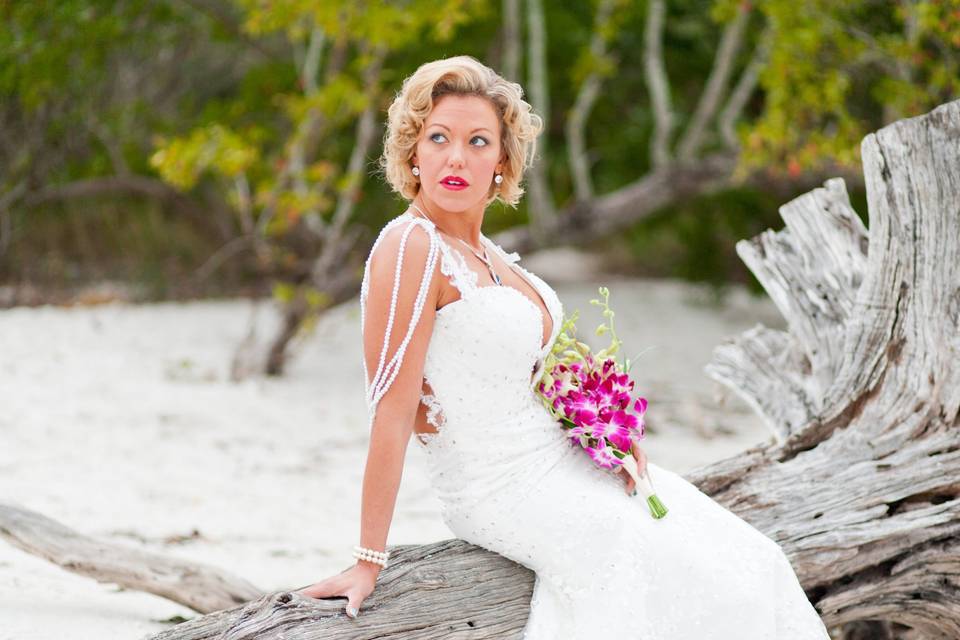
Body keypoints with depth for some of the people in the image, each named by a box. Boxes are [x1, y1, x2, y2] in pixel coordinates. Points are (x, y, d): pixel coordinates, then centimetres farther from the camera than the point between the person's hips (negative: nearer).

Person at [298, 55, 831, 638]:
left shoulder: (487, 253, 10)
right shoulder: (411, 248, -18)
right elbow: (392, 411, -21)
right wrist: (368, 563, -22)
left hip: (564, 459, 9)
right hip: (505, 493, -9)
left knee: (752, 562, 2)